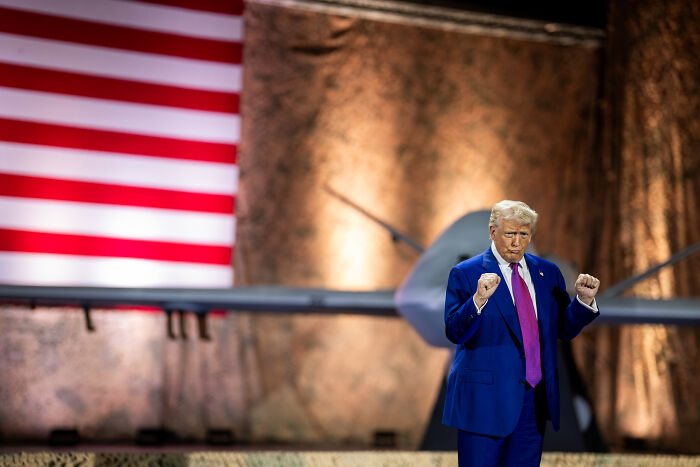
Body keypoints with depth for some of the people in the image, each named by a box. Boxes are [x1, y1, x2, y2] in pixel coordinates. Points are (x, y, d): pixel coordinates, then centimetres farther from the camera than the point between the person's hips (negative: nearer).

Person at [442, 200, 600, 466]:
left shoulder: (548, 273, 12)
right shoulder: (465, 274, -3)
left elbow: (565, 330, 13)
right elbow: (454, 332, -11)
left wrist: (584, 300, -4)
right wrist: (478, 299, -26)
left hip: (535, 402, 4)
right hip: (485, 399, -4)